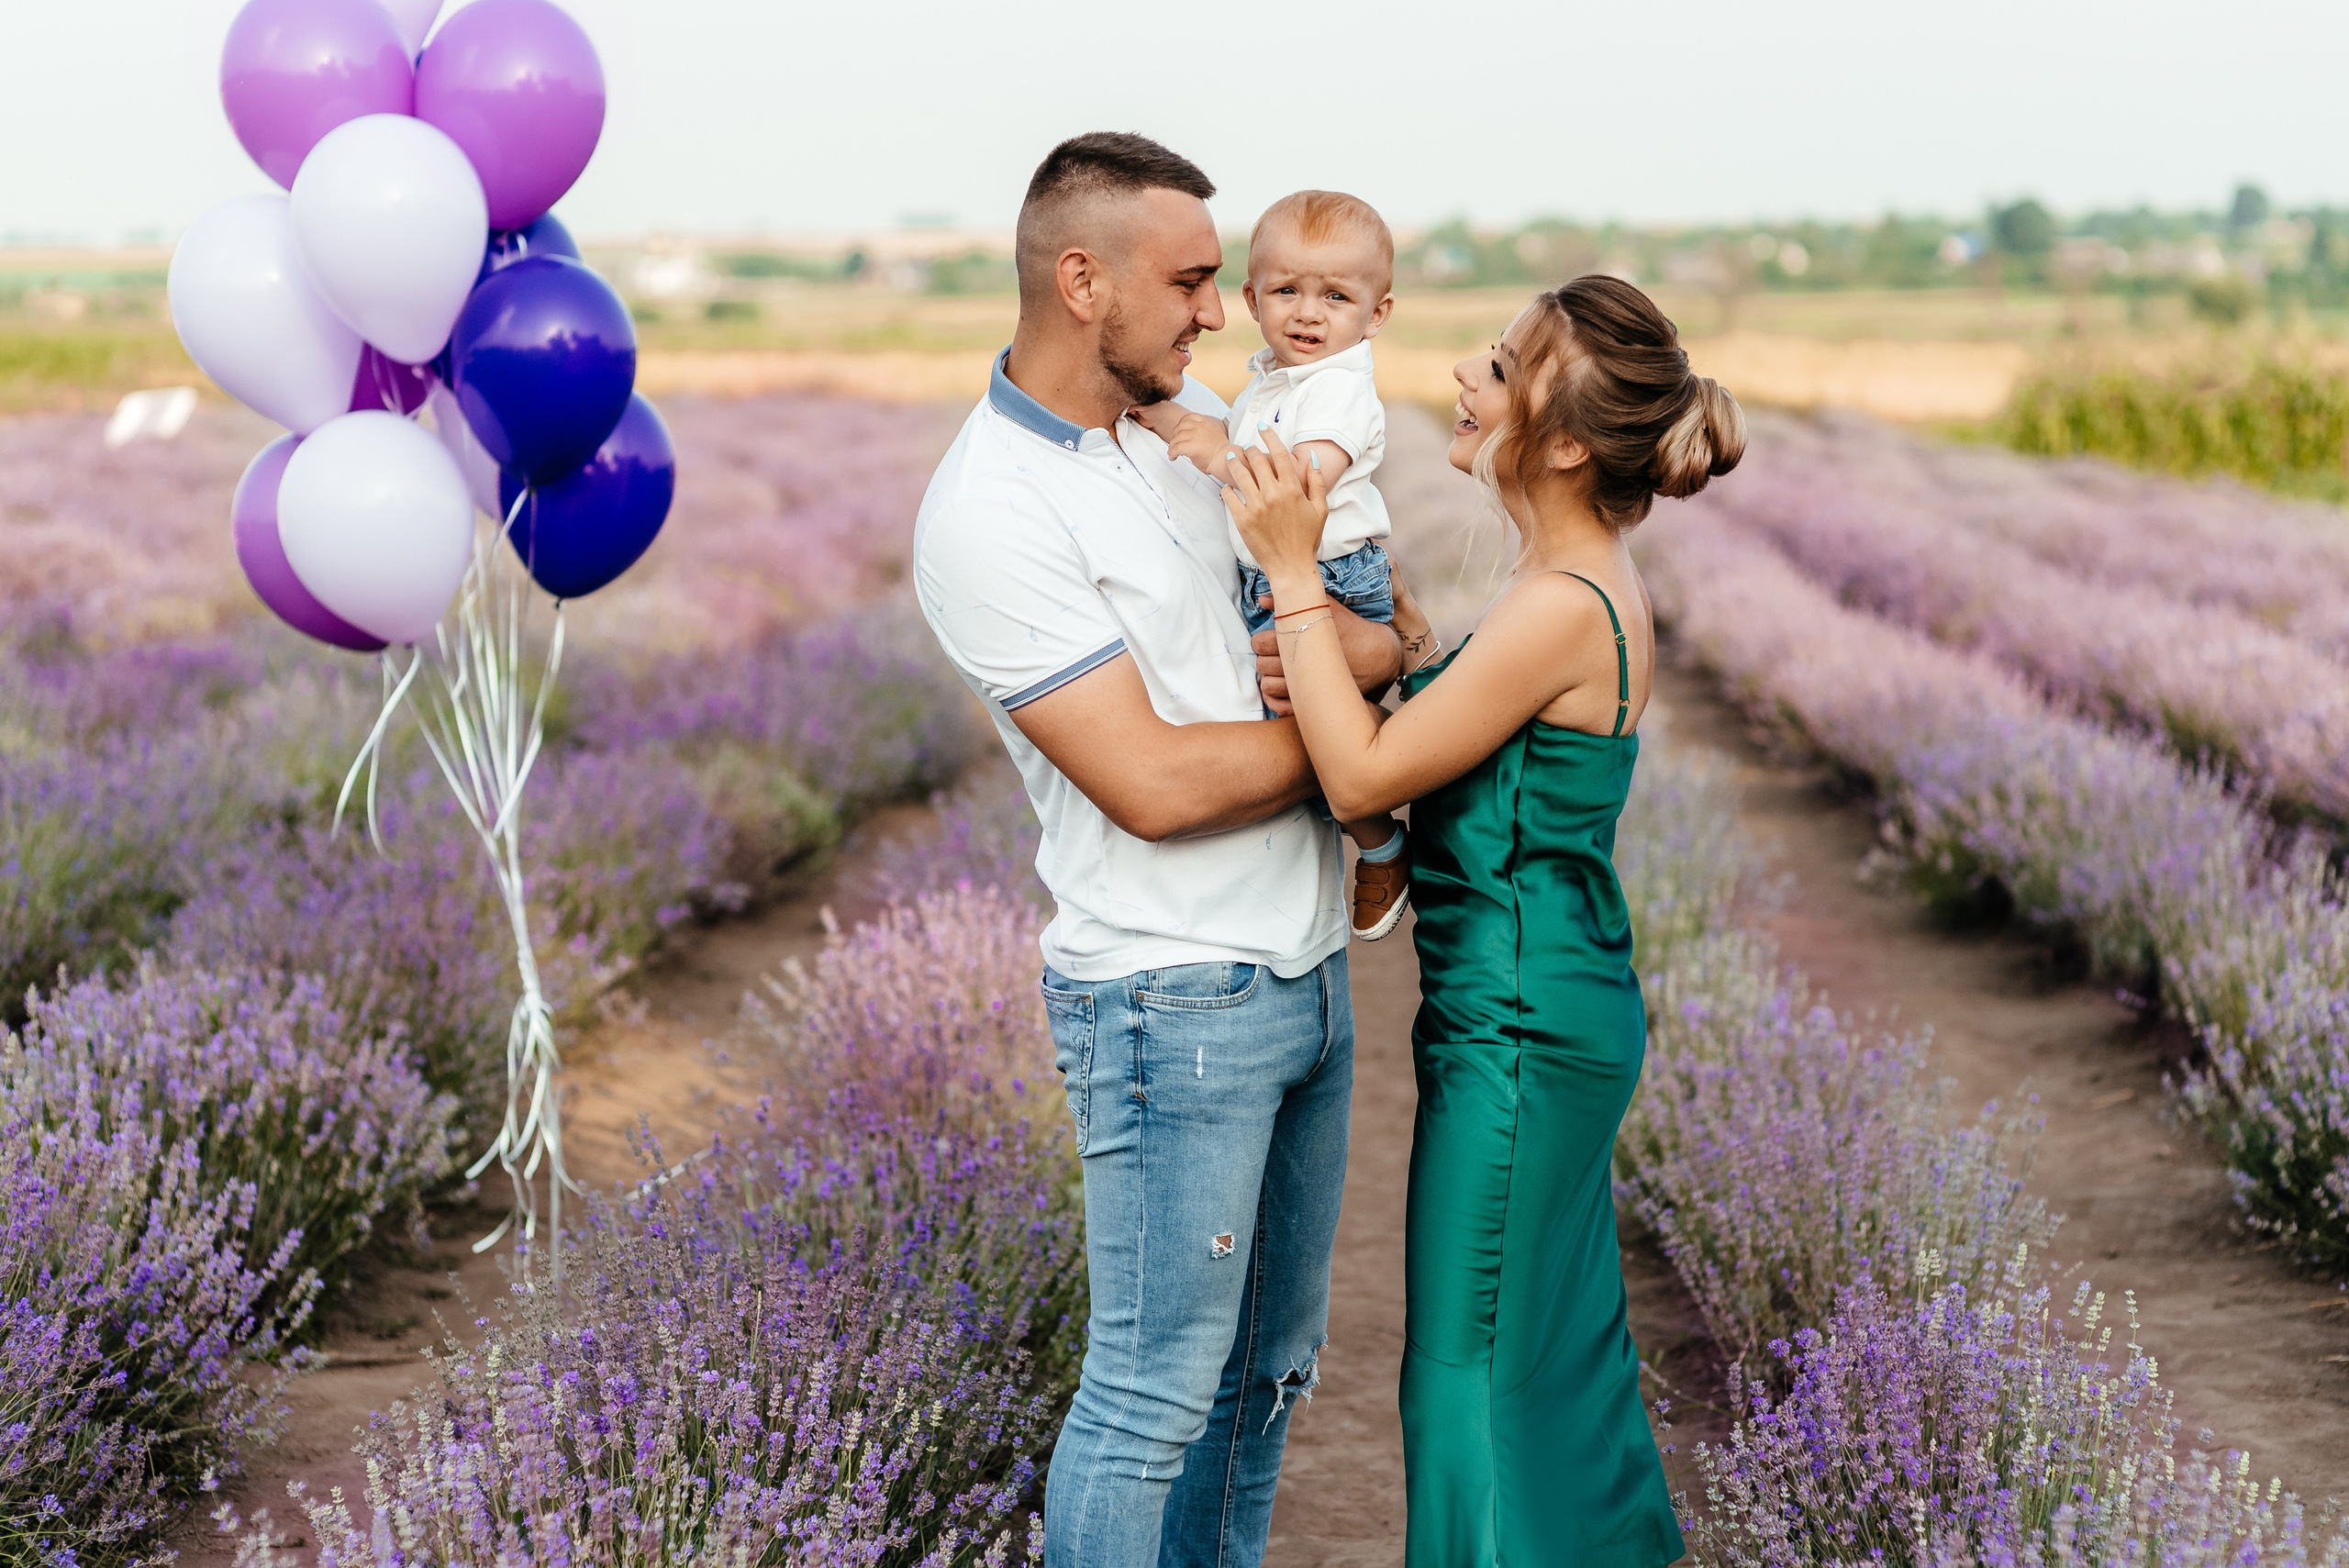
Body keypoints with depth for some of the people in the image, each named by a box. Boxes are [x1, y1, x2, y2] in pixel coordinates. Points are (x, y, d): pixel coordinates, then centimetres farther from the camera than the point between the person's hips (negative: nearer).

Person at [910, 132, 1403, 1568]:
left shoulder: (1197, 426, 8)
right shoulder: (990, 515, -17)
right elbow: (1153, 784, -22)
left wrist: (1371, 645, -4)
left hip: (1308, 969, 8)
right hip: (1173, 1004, -8)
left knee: (1270, 1363, 16)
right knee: (1159, 1389, -2)